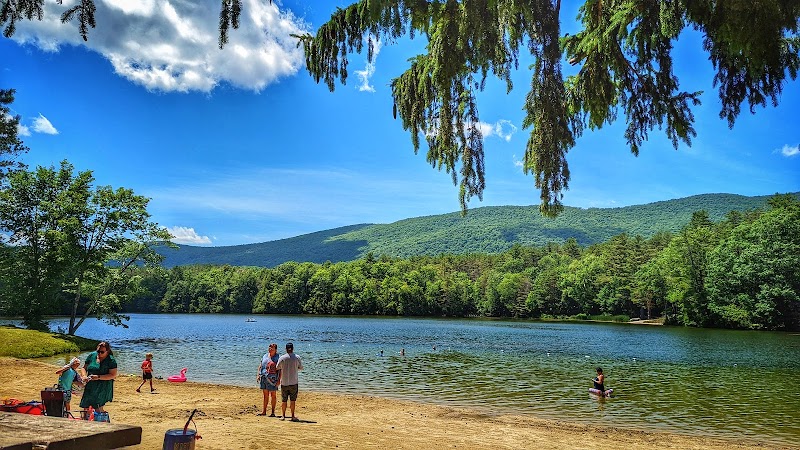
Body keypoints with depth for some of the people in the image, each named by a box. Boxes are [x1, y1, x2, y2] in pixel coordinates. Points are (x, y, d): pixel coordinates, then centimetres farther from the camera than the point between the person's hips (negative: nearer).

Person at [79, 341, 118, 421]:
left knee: (98, 409, -8)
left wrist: (98, 377, -21)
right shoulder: (92, 355, 6)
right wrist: (84, 376, -8)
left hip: (103, 388, -5)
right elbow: (84, 368, 14)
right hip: (90, 387, 5)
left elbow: (113, 375, -13)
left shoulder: (111, 360, -9)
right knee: (86, 408, 6)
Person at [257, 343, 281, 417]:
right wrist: (258, 375, 6)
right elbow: (260, 366, 16)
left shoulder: (278, 357, -5)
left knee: (273, 395, 2)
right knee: (265, 395, 11)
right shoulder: (265, 356, 12)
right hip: (264, 378, 5)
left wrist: (279, 379, -14)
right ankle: (264, 411, 17)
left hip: (272, 379, -5)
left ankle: (273, 412, 7)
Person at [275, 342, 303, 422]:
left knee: (284, 400, 10)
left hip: (284, 382, 1)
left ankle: (283, 415, 17)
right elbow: (301, 368, 6)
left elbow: (278, 368, 7)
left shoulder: (282, 358, -6)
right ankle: (293, 416, 3)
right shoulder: (297, 357, -6)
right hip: (294, 382, -1)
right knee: (292, 400, 4)